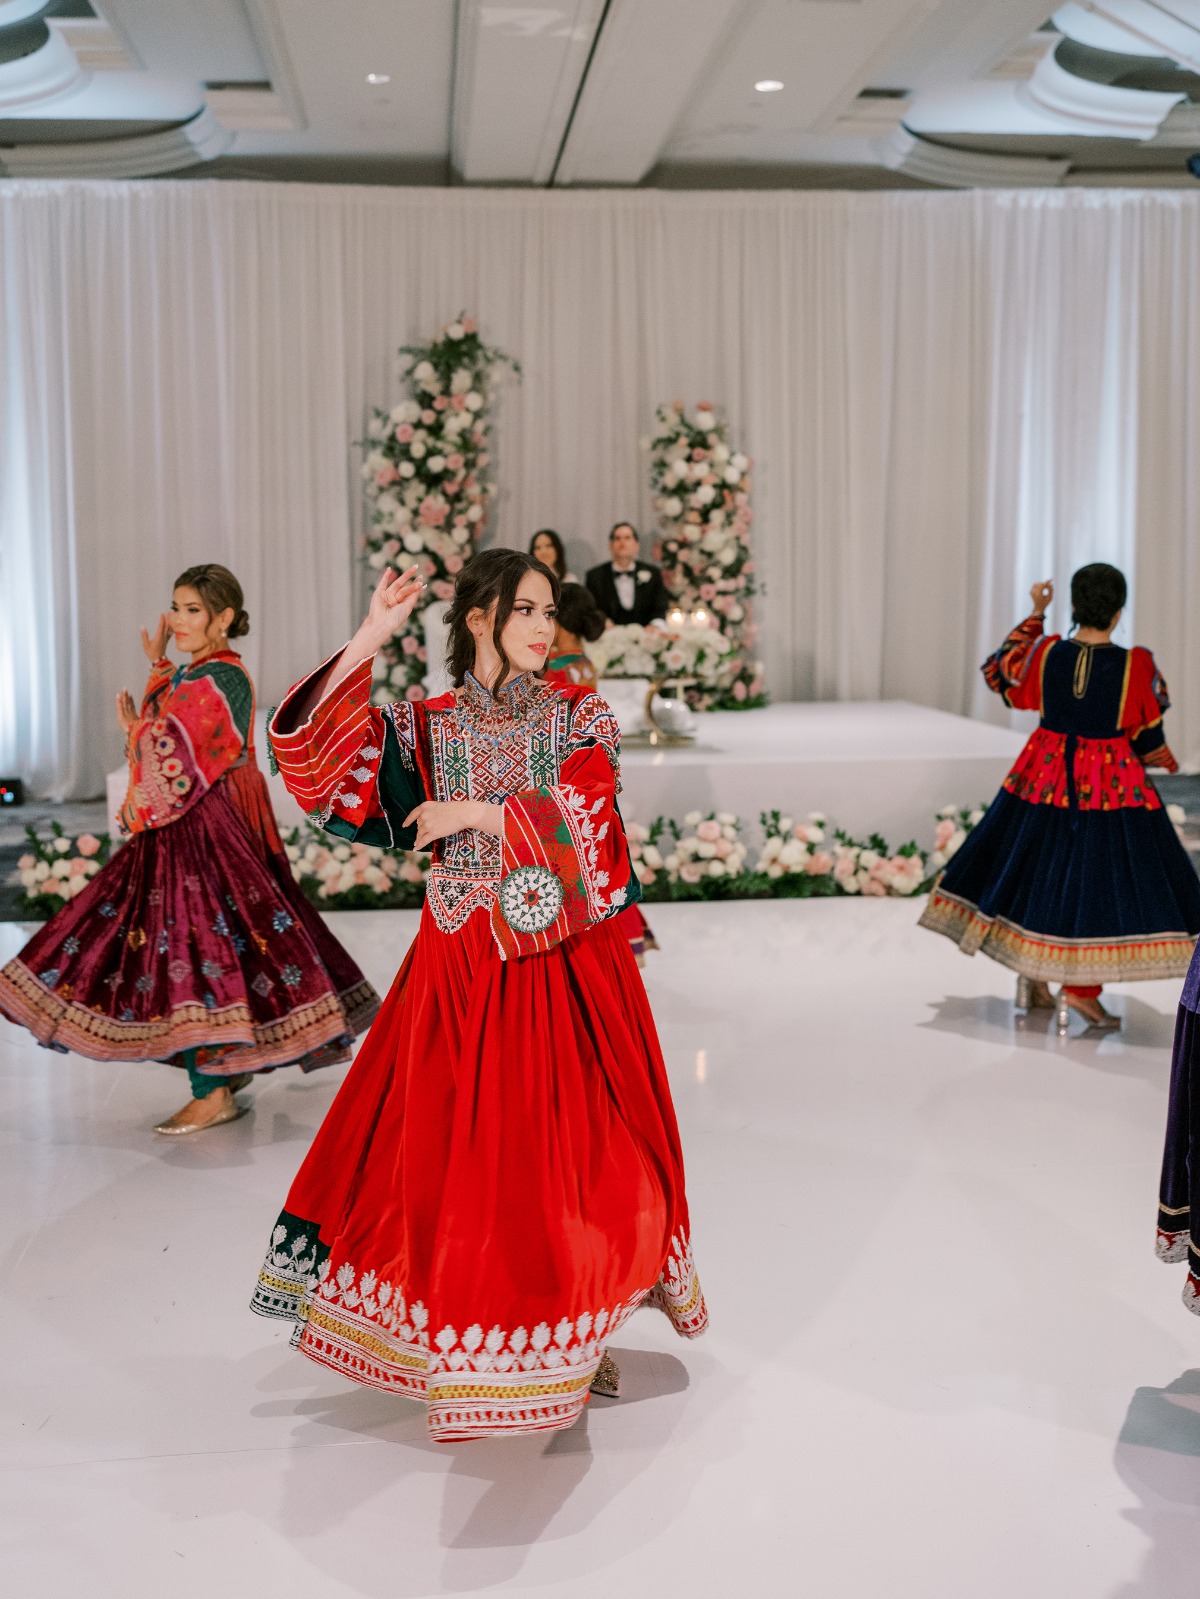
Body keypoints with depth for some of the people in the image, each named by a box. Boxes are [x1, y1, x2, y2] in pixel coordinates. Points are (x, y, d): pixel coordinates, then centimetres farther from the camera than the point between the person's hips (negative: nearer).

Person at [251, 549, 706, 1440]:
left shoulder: (579, 716, 2)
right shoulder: (428, 725, 5)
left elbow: (583, 818, -13)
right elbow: (312, 752, -6)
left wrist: (474, 811, -12)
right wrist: (370, 641, -11)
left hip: (567, 962, -1)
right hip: (464, 965, 1)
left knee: (575, 1146, 3)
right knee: (463, 1149, 4)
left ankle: (580, 1333, 23)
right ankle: (472, 1336, 24)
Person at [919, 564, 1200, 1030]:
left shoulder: (1045, 653, -8)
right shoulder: (1137, 666, -14)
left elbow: (997, 671, 13)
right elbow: (1149, 740, -4)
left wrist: (1035, 615, 16)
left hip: (1046, 777, 4)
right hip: (1111, 787, -3)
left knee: (1037, 867, 19)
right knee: (1106, 879, 6)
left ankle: (1033, 975, 27)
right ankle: (1081, 991, 3)